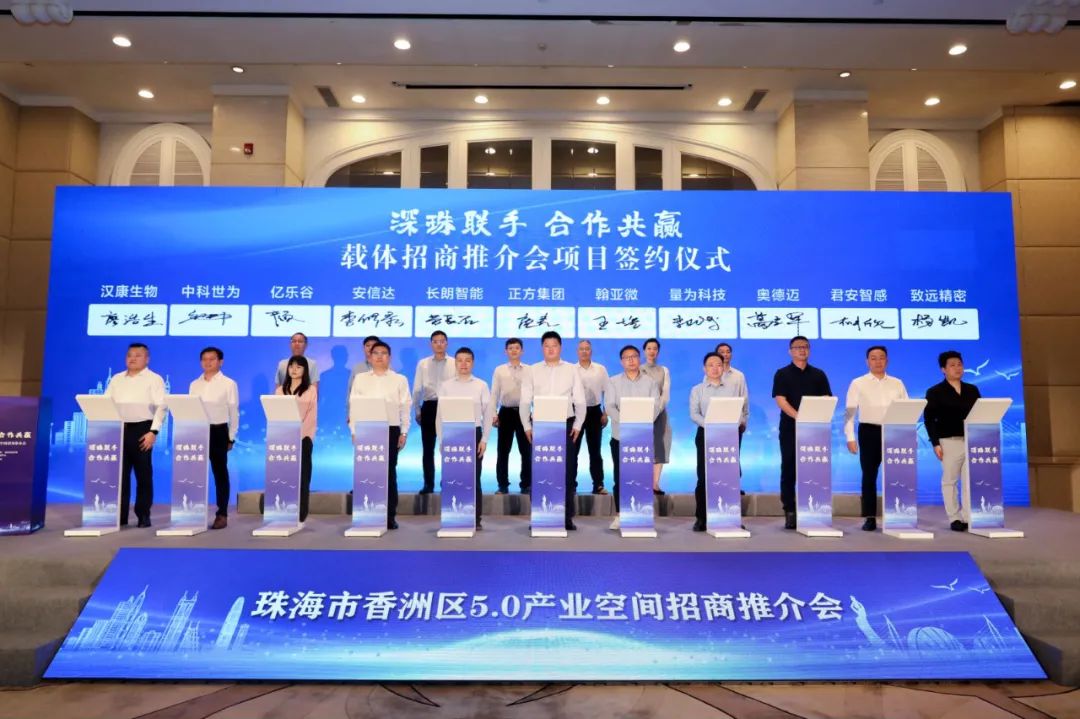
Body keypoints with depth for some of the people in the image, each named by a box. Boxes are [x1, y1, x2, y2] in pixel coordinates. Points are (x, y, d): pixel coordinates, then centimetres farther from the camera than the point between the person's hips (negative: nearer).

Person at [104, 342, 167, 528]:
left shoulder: (154, 379, 1)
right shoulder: (116, 379, 17)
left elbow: (161, 407, -7)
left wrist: (153, 431, -16)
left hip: (142, 429, -4)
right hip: (118, 429, 5)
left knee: (143, 474, 0)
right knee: (120, 473, 5)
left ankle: (143, 515, 7)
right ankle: (120, 515, 12)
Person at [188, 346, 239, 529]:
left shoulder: (228, 384, -2)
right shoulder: (194, 385, 11)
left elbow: (234, 412, -1)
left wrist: (231, 437, -4)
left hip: (218, 431, -4)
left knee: (220, 473, 2)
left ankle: (222, 514, 8)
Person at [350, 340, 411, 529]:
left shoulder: (400, 380, 6)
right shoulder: (360, 379, 9)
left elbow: (405, 407, 4)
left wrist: (404, 432, -2)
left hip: (391, 430, -1)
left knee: (389, 472, 0)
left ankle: (390, 516, 6)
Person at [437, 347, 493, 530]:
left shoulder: (481, 385, 2)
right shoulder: (446, 386, 3)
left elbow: (488, 414, 2)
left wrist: (484, 439, -3)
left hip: (474, 434, -1)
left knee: (474, 478, 3)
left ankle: (476, 518, 11)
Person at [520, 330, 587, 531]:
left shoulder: (571, 370, 5)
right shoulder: (533, 371, 6)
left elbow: (580, 401, 6)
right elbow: (525, 401, 5)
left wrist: (578, 425, -3)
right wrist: (527, 426, -2)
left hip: (565, 425, 0)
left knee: (568, 470, 1)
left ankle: (567, 517, 8)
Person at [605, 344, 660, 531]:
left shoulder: (650, 382, 7)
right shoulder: (613, 382, 5)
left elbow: (656, 405, -3)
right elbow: (609, 406, -6)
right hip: (620, 436, 0)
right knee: (619, 476, 3)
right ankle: (619, 515, 11)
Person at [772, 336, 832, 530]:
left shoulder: (818, 375, 12)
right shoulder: (782, 374, 4)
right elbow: (780, 400, -7)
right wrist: (799, 416, -21)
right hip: (790, 429, -2)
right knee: (789, 470, 0)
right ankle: (790, 512, 5)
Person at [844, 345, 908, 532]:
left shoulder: (897, 384, 11)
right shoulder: (858, 383, 3)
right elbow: (849, 411, -1)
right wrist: (850, 437, -9)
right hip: (869, 431, -2)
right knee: (869, 475, 0)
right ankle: (870, 518, 5)